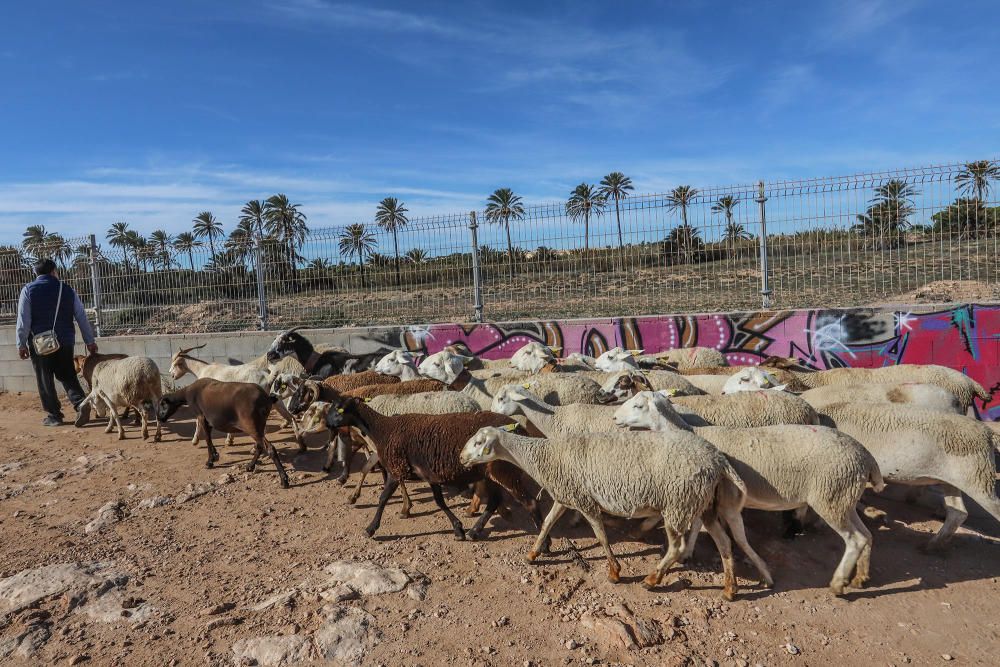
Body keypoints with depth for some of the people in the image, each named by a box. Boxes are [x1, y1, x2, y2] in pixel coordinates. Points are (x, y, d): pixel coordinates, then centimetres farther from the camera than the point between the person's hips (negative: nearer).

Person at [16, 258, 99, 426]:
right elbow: (82, 317, 5)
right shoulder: (67, 289, 4)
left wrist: (21, 344, 0)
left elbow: (23, 321, -6)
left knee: (45, 379, 7)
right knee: (67, 375, 12)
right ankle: (81, 402, -9)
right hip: (65, 341, 2)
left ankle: (54, 415, 11)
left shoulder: (28, 290, -2)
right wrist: (90, 341, 10)